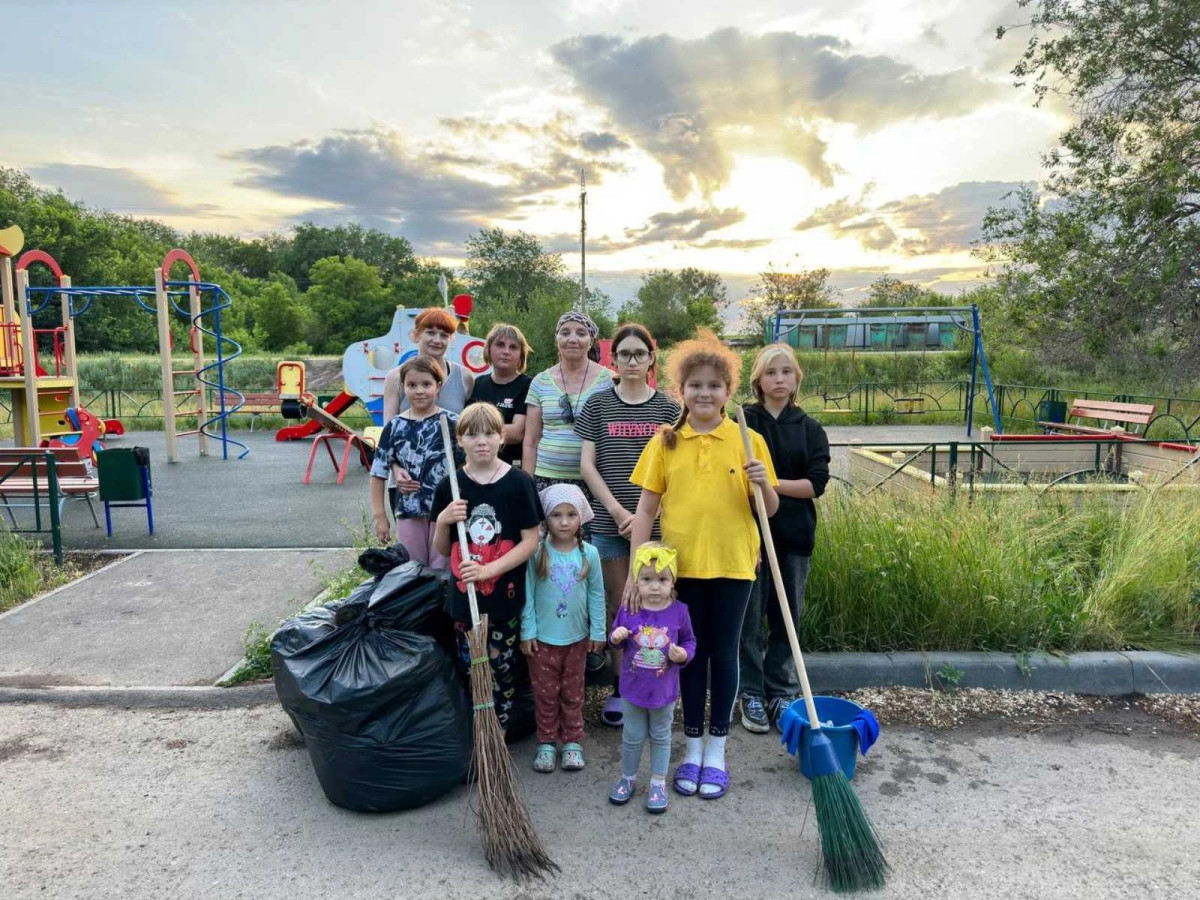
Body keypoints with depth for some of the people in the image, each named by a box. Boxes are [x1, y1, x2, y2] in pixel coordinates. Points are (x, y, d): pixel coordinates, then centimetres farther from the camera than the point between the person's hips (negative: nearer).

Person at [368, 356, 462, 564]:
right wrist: (380, 516, 3)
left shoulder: (450, 423, -5)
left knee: (441, 570, 9)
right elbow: (379, 472, 4)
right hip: (408, 511, 2)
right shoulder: (395, 427, 0)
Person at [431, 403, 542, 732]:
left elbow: (530, 541, -9)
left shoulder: (518, 482, -8)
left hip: (506, 596, -2)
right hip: (464, 595, 2)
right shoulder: (449, 486, 0)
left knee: (502, 668, 6)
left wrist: (488, 570, -18)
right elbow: (443, 550, 7)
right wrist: (443, 521, -14)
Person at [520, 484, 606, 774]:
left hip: (577, 637, 1)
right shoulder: (537, 553, -12)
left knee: (573, 693, 15)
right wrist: (527, 631, -7)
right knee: (545, 693, 11)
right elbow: (528, 595, -6)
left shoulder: (589, 553, -7)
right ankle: (546, 742, 27)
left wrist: (598, 631, 1)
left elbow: (596, 594, 0)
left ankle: (572, 741, 30)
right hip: (543, 638, -1)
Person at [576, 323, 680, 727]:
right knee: (618, 606, 7)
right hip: (610, 522, 0)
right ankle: (619, 689, 19)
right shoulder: (598, 404, 4)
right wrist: (618, 511, -8)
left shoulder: (667, 407, 4)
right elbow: (587, 465, 1)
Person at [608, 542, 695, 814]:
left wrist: (683, 654, -20)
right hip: (633, 688, 0)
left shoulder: (679, 611, -12)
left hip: (664, 689, 0)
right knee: (632, 737, 16)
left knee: (661, 737, 17)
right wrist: (615, 637, -19)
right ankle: (628, 778, 38)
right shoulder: (628, 610, -11)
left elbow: (690, 641, 0)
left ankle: (658, 784, 34)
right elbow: (616, 638, 4)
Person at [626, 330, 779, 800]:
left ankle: (716, 751, 27)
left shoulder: (748, 441, -2)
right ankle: (692, 748, 29)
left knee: (723, 653, 10)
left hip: (732, 565, 0)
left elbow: (771, 509, 1)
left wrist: (763, 483, -21)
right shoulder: (666, 441, -1)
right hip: (681, 565, 1)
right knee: (691, 654, 13)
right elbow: (645, 508, -2)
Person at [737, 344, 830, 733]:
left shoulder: (810, 429, 6)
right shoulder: (742, 422, -1)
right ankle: (752, 694, 18)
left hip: (793, 536, 2)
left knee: (787, 618, 10)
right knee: (750, 618, 4)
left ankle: (782, 693, 25)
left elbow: (817, 482, -3)